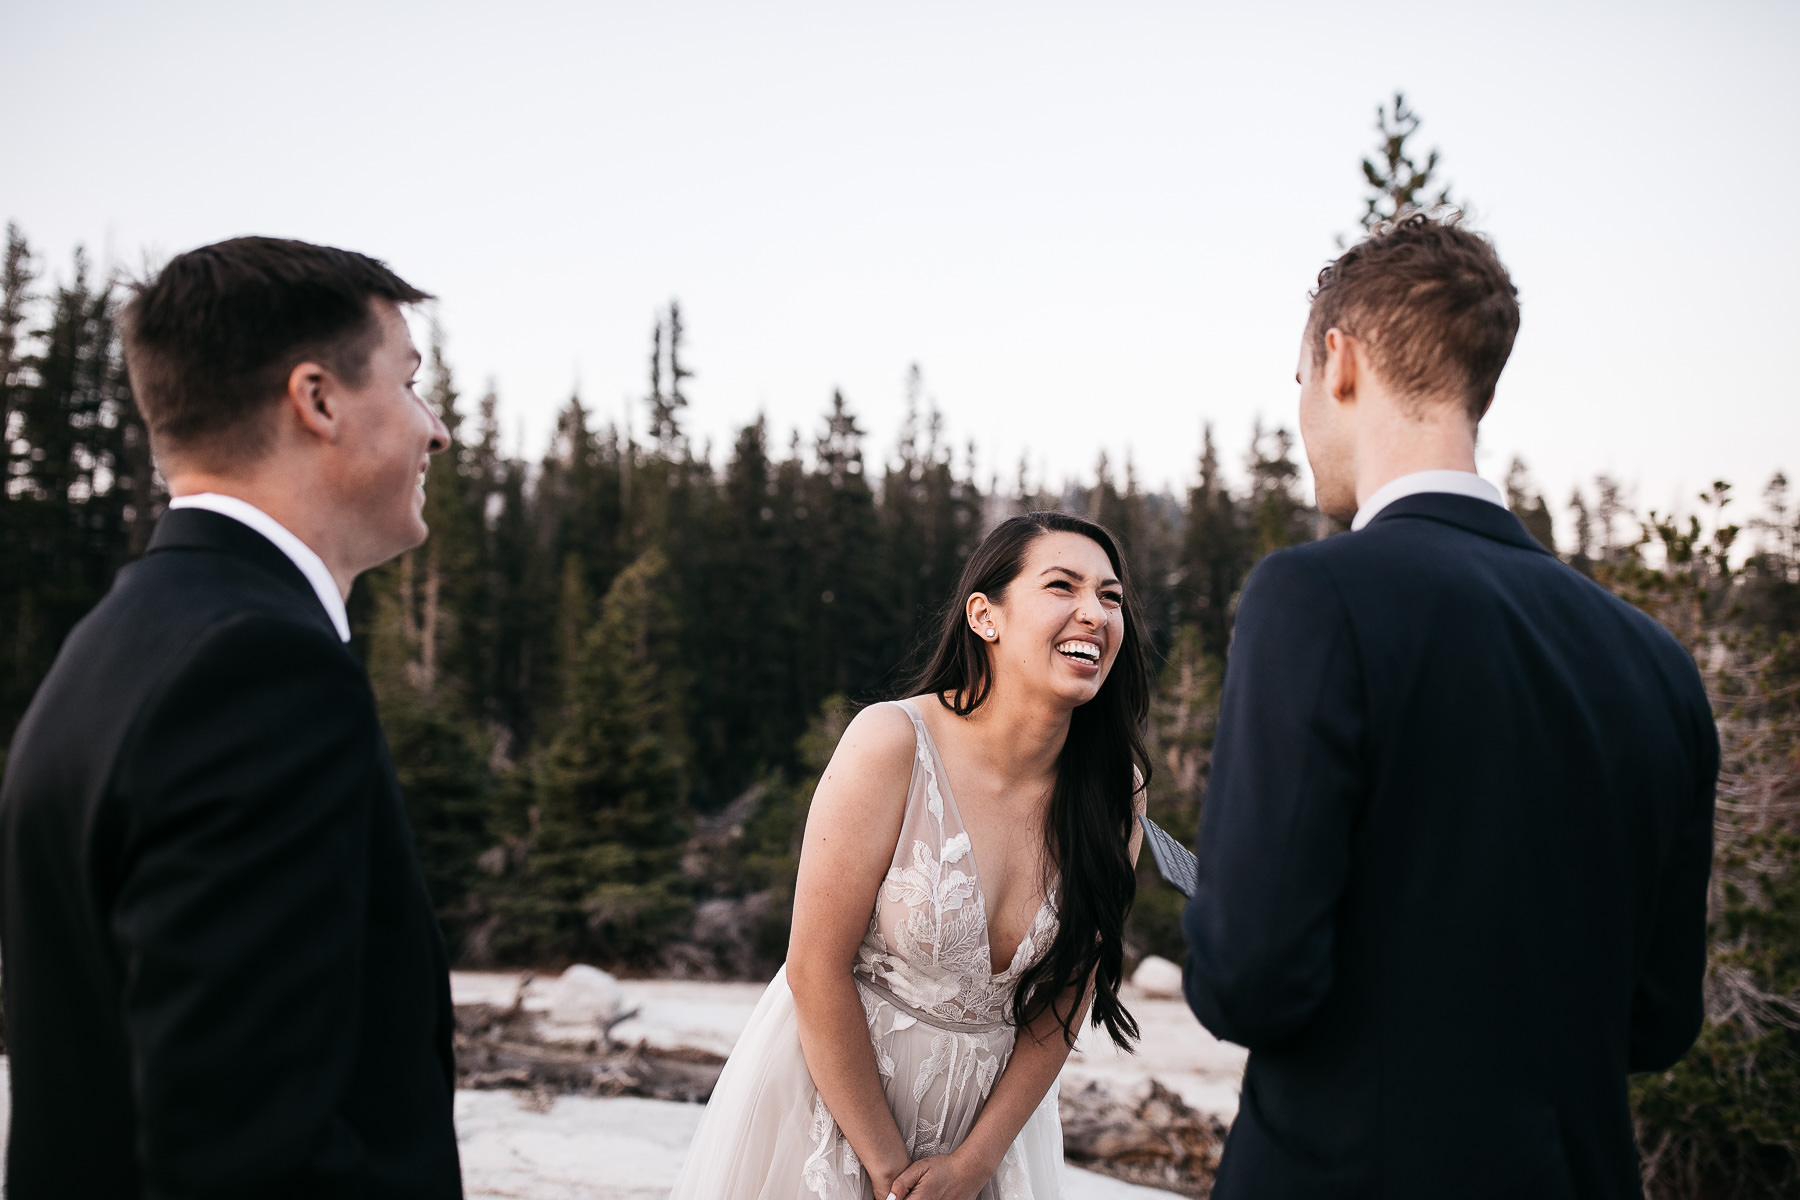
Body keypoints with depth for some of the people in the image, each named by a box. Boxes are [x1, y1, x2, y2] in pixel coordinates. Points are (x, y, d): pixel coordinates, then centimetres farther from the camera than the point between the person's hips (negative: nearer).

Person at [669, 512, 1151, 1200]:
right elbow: (816, 968, -19)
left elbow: (1062, 1001, -4)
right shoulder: (892, 743, -21)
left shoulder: (1118, 789, -10)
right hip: (832, 1093, -3)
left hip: (993, 1110, 3)